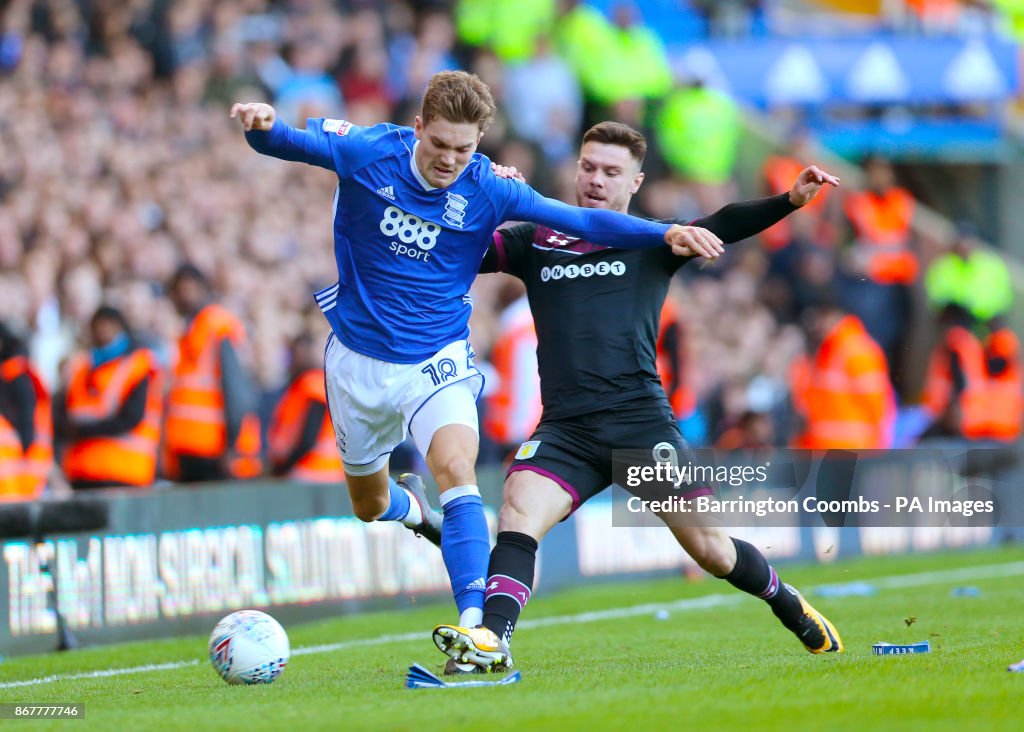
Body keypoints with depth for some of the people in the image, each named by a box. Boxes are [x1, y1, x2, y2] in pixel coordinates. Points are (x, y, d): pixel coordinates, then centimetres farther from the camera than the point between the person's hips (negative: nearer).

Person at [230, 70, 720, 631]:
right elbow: (281, 140, -21)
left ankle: (475, 621, -33)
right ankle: (411, 506, 55)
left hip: (436, 360, -2)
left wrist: (666, 233, -29)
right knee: (370, 506, 17)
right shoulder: (367, 153, -14)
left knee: (456, 472, -28)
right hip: (358, 359, 2)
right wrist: (262, 124, -46)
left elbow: (582, 222, -16)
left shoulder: (488, 190, -14)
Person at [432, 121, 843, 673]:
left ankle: (791, 608, 29)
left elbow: (723, 227, -3)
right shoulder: (535, 244, 16)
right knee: (518, 512, -24)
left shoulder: (650, 244, 11)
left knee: (711, 549, 3)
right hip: (564, 429, 2)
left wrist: (789, 201, -19)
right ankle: (490, 641, -35)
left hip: (640, 417, -1)